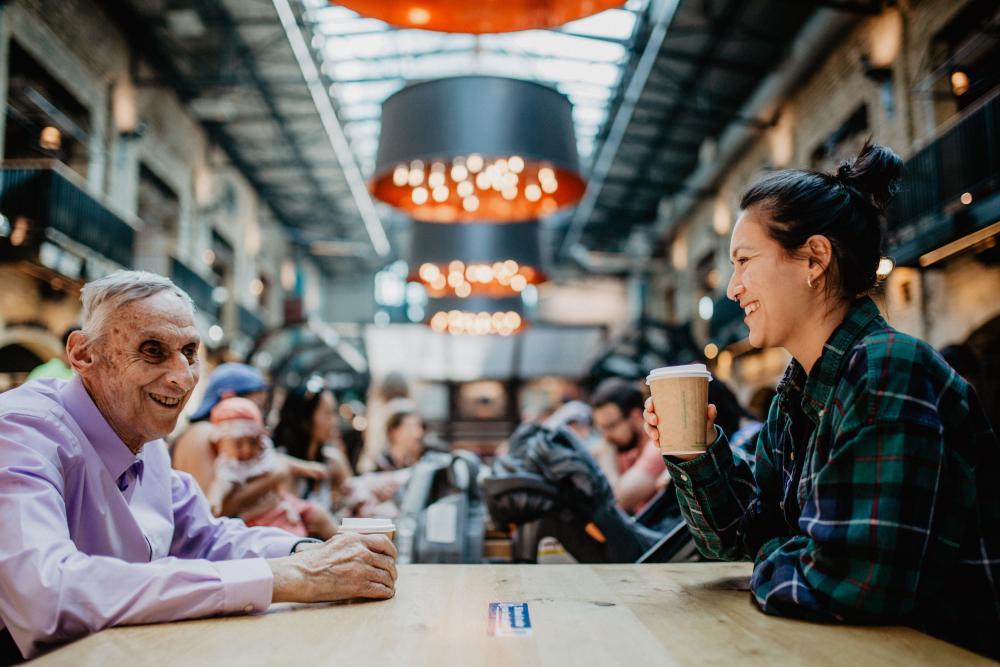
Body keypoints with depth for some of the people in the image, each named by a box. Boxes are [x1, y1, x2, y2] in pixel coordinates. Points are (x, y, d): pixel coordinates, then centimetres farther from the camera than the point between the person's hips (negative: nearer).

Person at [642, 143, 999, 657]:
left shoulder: (889, 371, -22)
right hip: (858, 646, 6)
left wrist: (771, 559, -8)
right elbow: (741, 538, 7)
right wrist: (697, 456, -9)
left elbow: (848, 582, -28)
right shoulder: (796, 393, 3)